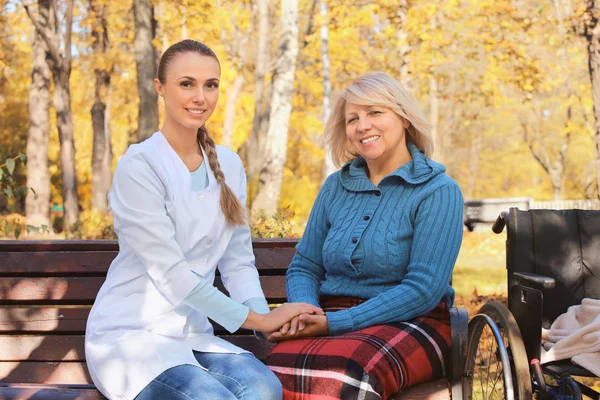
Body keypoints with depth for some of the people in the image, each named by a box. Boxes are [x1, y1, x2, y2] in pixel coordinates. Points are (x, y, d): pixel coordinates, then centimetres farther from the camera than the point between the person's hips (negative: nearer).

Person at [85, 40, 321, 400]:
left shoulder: (228, 165, 9)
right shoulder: (138, 167, -11)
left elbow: (238, 261, 9)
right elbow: (170, 274, -16)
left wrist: (265, 315, -11)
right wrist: (257, 319, -13)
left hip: (192, 335, 5)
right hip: (130, 334, -5)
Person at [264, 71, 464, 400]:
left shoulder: (439, 192, -2)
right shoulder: (335, 187, 14)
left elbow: (423, 290, -11)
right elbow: (303, 268, 16)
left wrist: (336, 323, -17)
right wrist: (305, 311, -9)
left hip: (409, 325, -3)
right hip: (330, 321, 4)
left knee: (342, 373, -39)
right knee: (281, 366, -33)